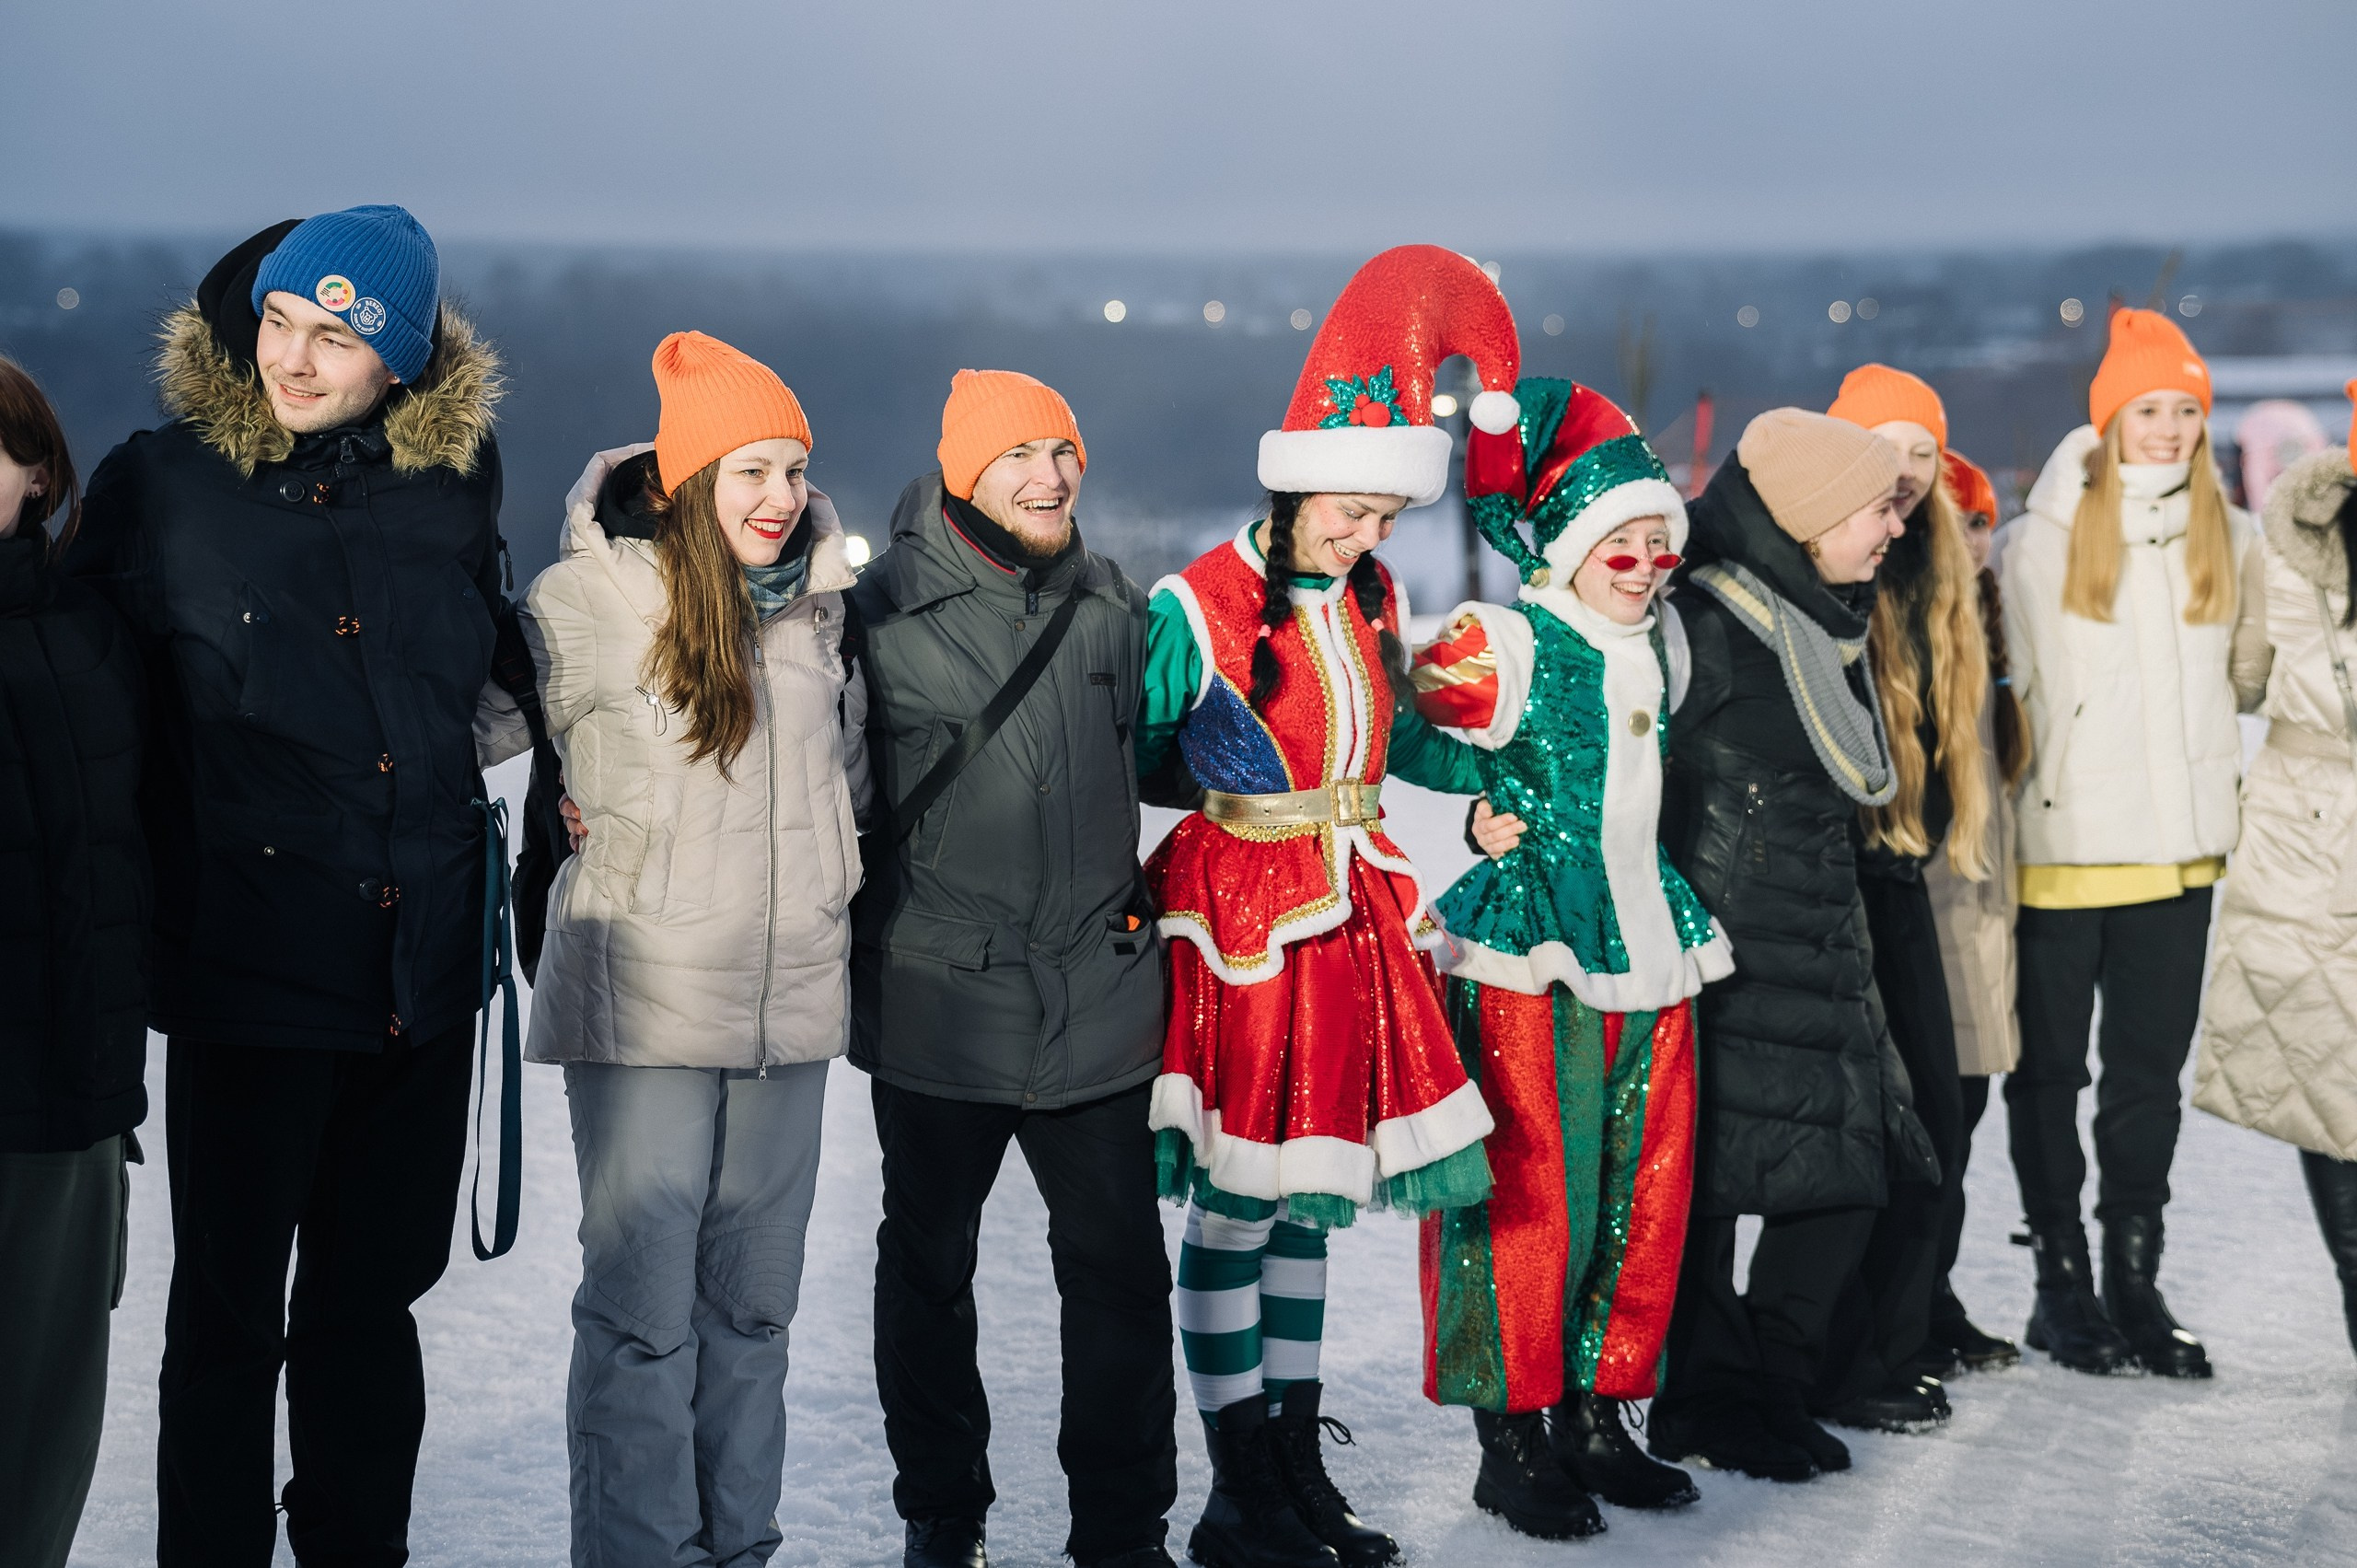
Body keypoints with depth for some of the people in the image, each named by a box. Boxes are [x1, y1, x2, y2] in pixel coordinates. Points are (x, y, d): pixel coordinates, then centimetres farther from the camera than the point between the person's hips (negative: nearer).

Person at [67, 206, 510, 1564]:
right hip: (248, 970, -3)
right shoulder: (161, 486, -5)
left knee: (373, 1299, 16)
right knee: (230, 1315, 3)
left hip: (421, 972, 3)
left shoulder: (455, 478, 4)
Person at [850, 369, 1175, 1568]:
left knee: (1121, 1271, 5)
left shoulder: (1112, 605, 7)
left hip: (1097, 1002, 3)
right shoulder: (886, 611, -7)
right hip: (940, 1004, -3)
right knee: (929, 1268, 11)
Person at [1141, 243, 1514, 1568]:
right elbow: (1130, 757, -7)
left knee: (1311, 1197, 13)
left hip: (1351, 910, 7)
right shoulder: (1200, 608, -13)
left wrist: (1506, 777, 17)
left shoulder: (1372, 601, 8)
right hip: (1243, 914, -7)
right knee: (1236, 1207, -1)